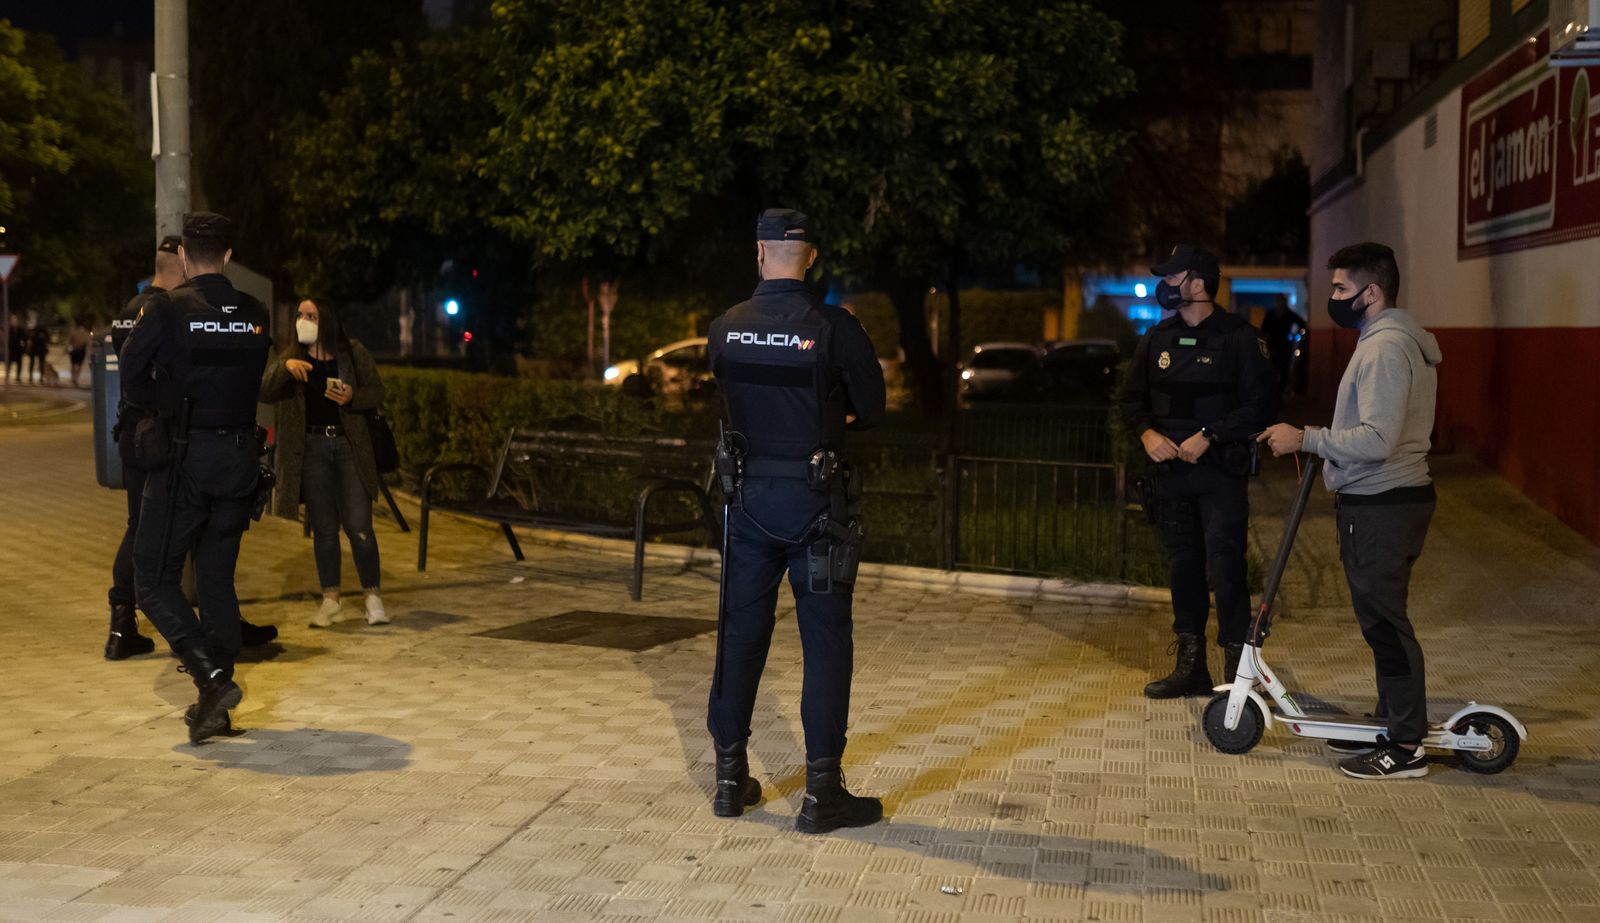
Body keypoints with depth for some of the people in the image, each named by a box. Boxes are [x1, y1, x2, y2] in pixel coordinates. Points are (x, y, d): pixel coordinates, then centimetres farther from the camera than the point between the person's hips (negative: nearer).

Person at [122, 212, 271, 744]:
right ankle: (215, 708, 14)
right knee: (218, 579, 13)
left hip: (183, 458, -5)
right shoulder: (255, 316, 4)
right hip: (240, 456, 5)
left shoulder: (167, 310, -9)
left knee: (154, 579, 4)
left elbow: (131, 381, -6)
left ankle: (213, 677, -13)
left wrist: (169, 406, 10)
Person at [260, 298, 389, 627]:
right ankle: (330, 600, 16)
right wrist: (285, 368, -22)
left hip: (350, 446, -1)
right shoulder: (287, 356, 7)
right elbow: (265, 394, -6)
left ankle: (373, 597, 7)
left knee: (358, 525, -4)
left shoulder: (353, 352, 4)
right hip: (311, 448, 1)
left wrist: (353, 397, -15)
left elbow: (377, 392, 5)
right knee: (323, 528, 6)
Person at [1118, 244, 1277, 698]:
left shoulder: (1239, 337, -6)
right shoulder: (1157, 339, 11)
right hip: (1171, 470, 6)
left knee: (1224, 567, -9)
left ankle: (1238, 667, -1)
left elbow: (1260, 405, -9)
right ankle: (1190, 667, 20)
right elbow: (1131, 398, 16)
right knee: (1184, 567, 11)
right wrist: (1147, 433, -4)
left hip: (1221, 471, -5)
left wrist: (1208, 436, -17)